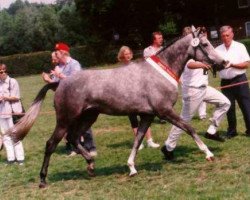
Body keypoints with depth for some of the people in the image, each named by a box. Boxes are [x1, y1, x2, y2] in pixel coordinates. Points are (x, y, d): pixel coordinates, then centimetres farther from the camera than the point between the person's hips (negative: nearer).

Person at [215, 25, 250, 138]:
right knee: (229, 108, 9)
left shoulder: (240, 47, -1)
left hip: (239, 80, -3)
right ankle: (231, 131, 20)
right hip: (225, 82, 3)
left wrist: (233, 65, -18)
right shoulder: (218, 50, 6)